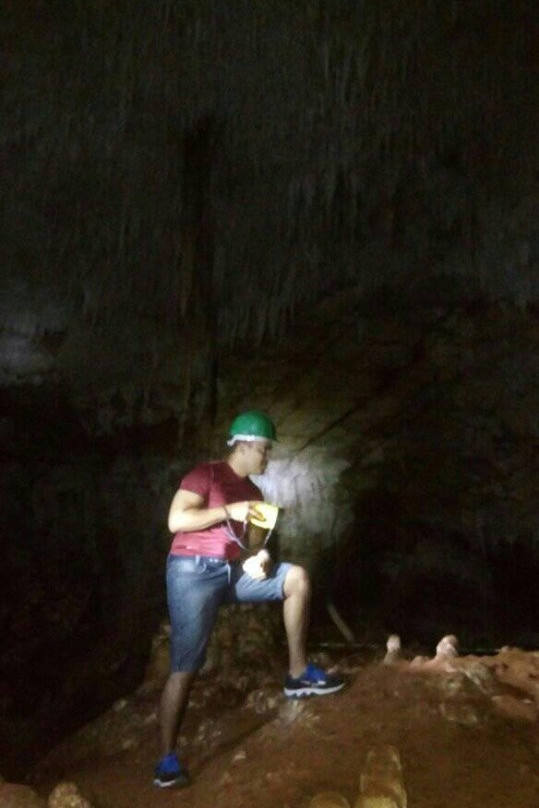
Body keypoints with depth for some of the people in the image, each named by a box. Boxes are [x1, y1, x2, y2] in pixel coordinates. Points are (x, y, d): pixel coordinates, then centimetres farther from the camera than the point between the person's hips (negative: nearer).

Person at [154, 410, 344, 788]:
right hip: (194, 571, -7)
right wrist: (229, 511, -18)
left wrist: (257, 559, -10)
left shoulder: (253, 493, 16)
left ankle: (298, 674, 3)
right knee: (185, 669, -9)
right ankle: (168, 759, 2)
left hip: (235, 571, 7)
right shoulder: (205, 474, -6)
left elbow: (252, 543, 14)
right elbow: (176, 520, -17)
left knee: (297, 578, -3)